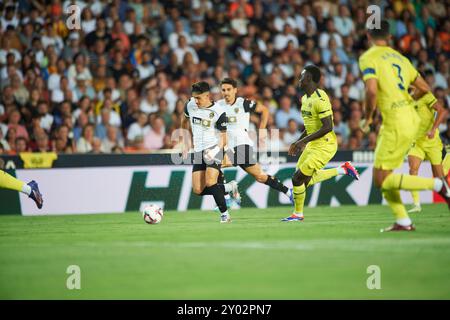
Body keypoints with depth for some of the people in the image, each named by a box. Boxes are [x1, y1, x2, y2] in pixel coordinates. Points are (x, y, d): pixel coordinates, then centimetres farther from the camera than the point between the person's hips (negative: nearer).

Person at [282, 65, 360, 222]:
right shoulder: (305, 98, 10)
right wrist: (298, 142, 12)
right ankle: (343, 170, 23)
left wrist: (304, 141, -23)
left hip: (324, 145, -10)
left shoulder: (320, 99, -21)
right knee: (306, 179, 13)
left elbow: (327, 127, -25)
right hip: (313, 144, 10)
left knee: (298, 178, -8)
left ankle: (298, 214, 10)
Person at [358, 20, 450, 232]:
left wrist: (367, 118, -7)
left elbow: (372, 90, -22)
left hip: (396, 125, -8)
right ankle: (403, 222, 11)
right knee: (380, 175, 15)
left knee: (382, 180, -3)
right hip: (411, 118, 8)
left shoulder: (368, 58, -7)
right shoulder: (400, 58, 14)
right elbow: (424, 89, 18)